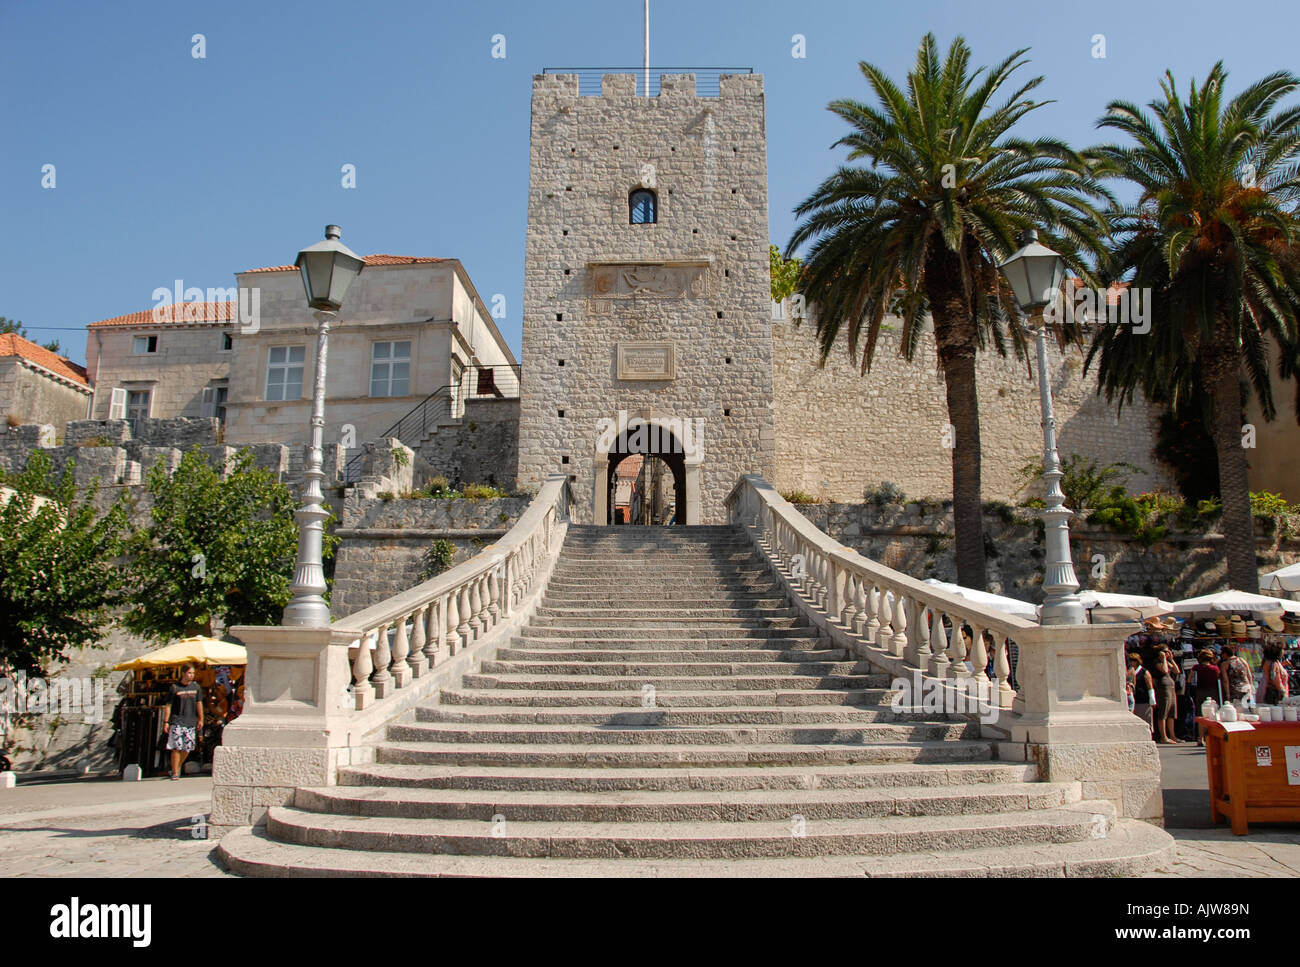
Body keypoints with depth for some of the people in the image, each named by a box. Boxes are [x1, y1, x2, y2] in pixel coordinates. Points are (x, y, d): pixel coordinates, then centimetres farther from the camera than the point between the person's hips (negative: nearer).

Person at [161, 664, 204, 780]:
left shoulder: (196, 687, 8)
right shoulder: (175, 688, -1)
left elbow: (199, 704, 11)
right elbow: (168, 706, 0)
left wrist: (200, 720, 8)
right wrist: (165, 722, -5)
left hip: (191, 722, 4)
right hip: (177, 721, -4)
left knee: (187, 748, 7)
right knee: (176, 748, -9)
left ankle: (178, 767, 29)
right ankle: (175, 773, -2)